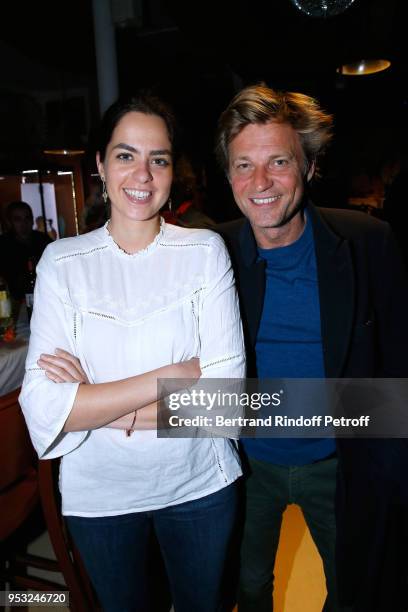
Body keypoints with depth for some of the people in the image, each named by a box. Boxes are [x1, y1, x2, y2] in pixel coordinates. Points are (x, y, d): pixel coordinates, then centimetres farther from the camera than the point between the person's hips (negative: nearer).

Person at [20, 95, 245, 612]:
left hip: (198, 482, 1)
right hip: (99, 492, 0)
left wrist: (97, 403, -19)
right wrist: (174, 375, -23)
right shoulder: (62, 261, -9)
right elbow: (43, 408, -18)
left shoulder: (205, 250, -10)